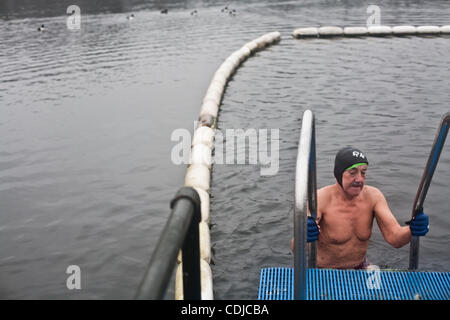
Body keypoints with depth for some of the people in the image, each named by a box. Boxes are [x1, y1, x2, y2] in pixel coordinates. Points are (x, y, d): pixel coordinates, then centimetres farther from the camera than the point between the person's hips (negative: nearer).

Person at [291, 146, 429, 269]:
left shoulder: (373, 196, -9)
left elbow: (395, 238, -18)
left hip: (360, 266, 4)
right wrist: (303, 236, -56)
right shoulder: (320, 199, -23)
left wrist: (412, 230, -41)